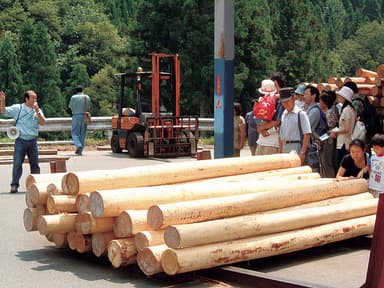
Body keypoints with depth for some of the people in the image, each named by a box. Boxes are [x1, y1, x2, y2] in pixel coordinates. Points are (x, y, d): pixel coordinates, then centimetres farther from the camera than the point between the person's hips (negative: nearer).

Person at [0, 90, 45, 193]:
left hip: (33, 141, 2)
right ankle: (14, 185, 1)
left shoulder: (37, 110, 6)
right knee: (17, 163, -5)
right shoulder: (17, 108, 0)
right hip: (21, 141, -2)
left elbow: (42, 122, -5)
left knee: (35, 164, 7)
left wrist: (37, 111, -15)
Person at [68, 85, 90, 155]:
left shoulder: (74, 97, -3)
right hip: (85, 116, 3)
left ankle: (78, 145, -19)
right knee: (82, 133, 7)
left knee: (74, 132, 5)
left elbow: (70, 106, 6)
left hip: (76, 116, -3)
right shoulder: (87, 97, 6)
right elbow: (88, 108, 9)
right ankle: (80, 151, 6)